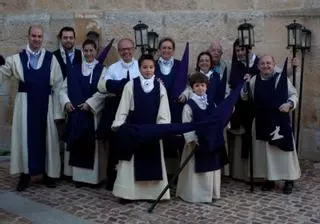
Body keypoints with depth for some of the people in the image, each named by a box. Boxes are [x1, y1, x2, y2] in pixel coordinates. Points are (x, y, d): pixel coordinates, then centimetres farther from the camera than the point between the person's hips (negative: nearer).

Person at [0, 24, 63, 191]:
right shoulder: (17, 58, 4)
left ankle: (48, 174, 19)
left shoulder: (51, 59, 3)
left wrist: (57, 110, -2)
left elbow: (58, 85, 2)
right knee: (25, 137, 3)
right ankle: (25, 175, 13)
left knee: (46, 137, 7)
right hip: (25, 103, 0)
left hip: (45, 104, 0)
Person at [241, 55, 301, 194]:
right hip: (262, 122, 3)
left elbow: (293, 94, 4)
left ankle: (289, 180, 17)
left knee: (284, 149, 3)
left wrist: (289, 104, -15)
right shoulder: (254, 80, 4)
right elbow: (245, 97, 7)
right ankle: (269, 179, 23)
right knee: (265, 150, 9)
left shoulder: (283, 78, -3)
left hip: (281, 121, -2)